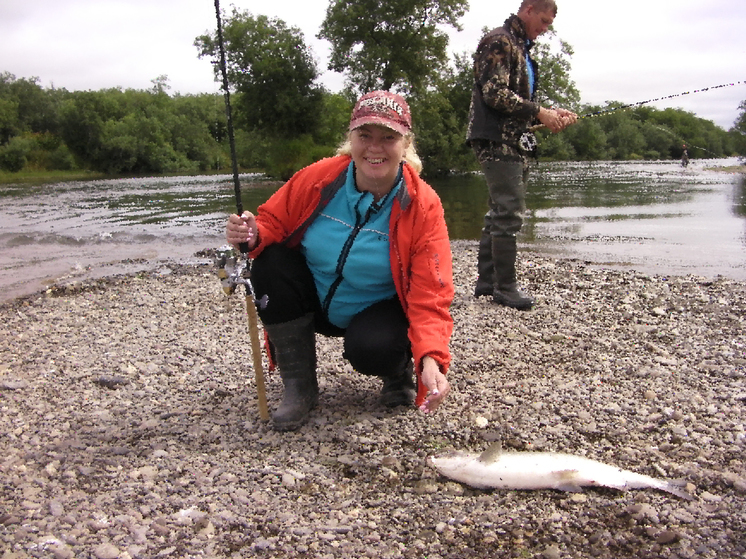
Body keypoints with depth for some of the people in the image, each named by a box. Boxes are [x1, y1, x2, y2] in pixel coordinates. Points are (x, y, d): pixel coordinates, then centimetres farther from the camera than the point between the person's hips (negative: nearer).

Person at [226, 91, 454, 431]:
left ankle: (399, 372, 7)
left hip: (379, 312, -3)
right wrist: (254, 235, -26)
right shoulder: (318, 178, -15)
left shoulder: (423, 206, -20)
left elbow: (430, 298, -24)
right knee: (269, 262, -24)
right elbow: (273, 220, 0)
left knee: (369, 349, -35)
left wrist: (431, 358, -41)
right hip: (314, 303, 3)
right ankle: (299, 386, -7)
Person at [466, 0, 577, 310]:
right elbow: (494, 93, -19)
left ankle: (486, 281, 20)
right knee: (508, 213, -8)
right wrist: (539, 112, -16)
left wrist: (550, 113, 9)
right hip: (497, 141, -10)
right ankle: (505, 287, -1)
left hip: (513, 142, 10)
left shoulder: (521, 48, 24)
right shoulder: (499, 41, -7)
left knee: (499, 213, 12)